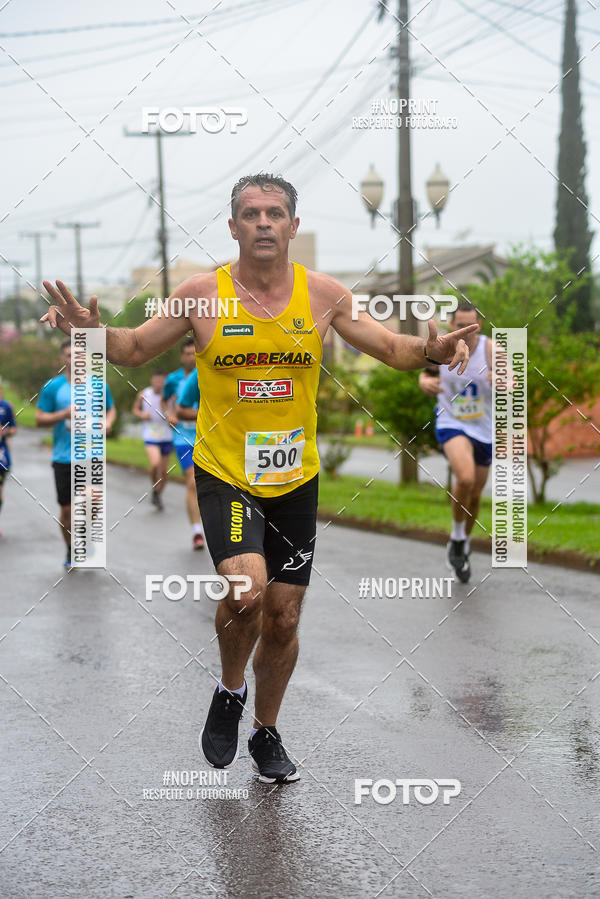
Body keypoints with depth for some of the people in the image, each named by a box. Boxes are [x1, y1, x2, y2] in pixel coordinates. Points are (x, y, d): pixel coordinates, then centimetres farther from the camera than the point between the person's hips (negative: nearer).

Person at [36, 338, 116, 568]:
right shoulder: (52, 387, 0)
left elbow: (111, 409, 20)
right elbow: (39, 420, 1)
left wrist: (107, 422, -2)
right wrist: (64, 414, -15)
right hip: (63, 457, 0)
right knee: (67, 509, 3)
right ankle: (71, 551, 24)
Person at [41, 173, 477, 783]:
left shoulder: (322, 294, -3)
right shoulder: (203, 293, -7)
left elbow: (391, 348, 3)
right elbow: (135, 349, 3)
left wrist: (430, 349, -19)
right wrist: (94, 331, -17)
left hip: (295, 479, 3)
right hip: (224, 473, -3)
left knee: (283, 616, 10)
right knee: (247, 588, -25)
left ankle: (266, 733, 33)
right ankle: (229, 692, 5)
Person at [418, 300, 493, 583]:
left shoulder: (490, 349, -14)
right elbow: (427, 373, 9)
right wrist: (425, 383, -15)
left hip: (484, 429, 2)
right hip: (451, 425, -2)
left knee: (475, 494, 14)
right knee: (465, 478, -29)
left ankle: (465, 542, 43)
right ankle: (457, 538, -5)